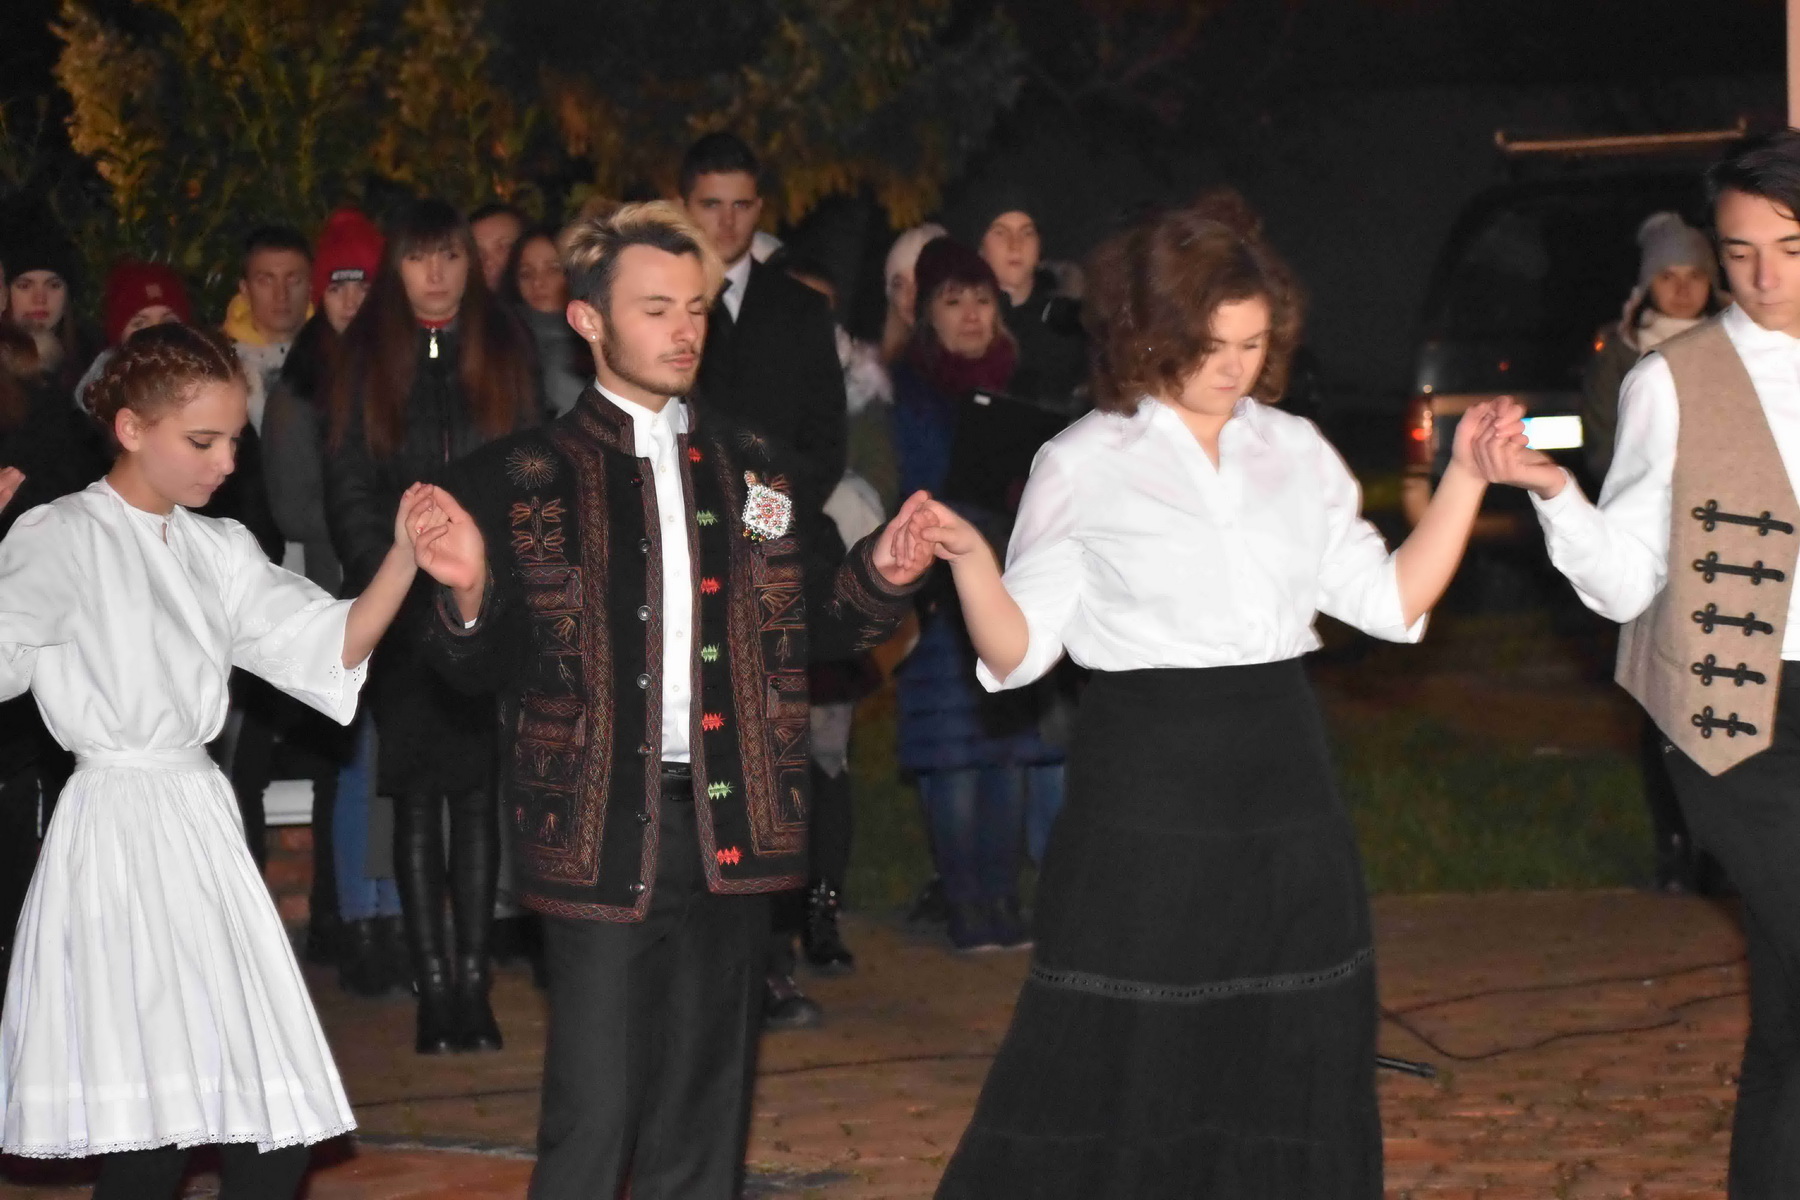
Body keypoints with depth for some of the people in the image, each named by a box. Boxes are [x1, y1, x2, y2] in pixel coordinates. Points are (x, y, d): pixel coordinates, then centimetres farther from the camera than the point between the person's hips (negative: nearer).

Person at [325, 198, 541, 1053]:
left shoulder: (504, 353, 8)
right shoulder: (367, 358, 6)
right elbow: (348, 489, 4)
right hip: (403, 609, 0)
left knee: (477, 791, 0)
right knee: (417, 800, -1)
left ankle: (473, 981, 3)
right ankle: (433, 988, 1)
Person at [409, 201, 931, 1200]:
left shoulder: (754, 470, 11)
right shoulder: (531, 479, 0)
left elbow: (805, 626, 11)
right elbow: (479, 667, -3)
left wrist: (877, 576, -7)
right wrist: (469, 593, -23)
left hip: (731, 825, 4)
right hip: (602, 834, -4)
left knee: (703, 1118, 12)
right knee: (592, 1119, -5)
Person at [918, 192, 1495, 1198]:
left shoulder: (1297, 452, 9)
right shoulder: (1086, 465, -2)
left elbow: (1391, 599, 8)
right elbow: (1019, 652, -4)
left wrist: (1467, 476, 2)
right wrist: (972, 564, -22)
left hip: (1284, 776, 4)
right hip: (1146, 785, -4)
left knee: (1285, 1073, 8)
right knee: (1127, 1072, -2)